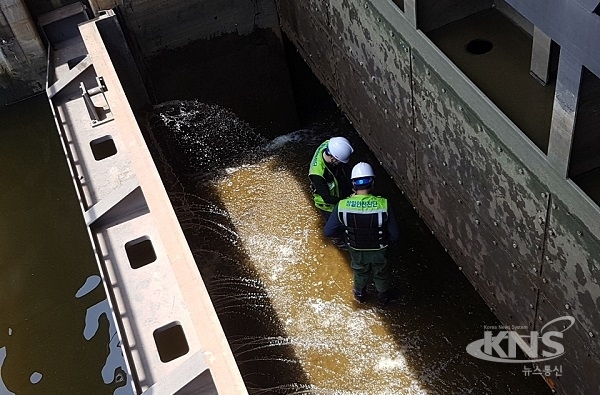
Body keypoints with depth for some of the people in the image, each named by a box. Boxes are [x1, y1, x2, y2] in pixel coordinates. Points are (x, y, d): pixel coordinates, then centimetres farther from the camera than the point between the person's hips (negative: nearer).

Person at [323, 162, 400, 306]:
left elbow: (328, 231, -19)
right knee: (381, 274, 32)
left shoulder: (342, 206, -30)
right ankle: (383, 297, 59)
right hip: (378, 251, -1)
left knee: (360, 272, 34)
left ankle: (360, 294, 62)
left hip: (356, 251, 1)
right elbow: (394, 235, -22)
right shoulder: (383, 205, -32)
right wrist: (384, 240, 0)